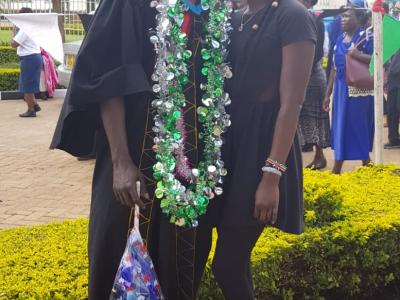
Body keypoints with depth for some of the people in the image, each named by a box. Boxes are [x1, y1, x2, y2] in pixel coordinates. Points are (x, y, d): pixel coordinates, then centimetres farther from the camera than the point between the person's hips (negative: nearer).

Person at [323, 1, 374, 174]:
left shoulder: (366, 37, -8)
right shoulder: (340, 40, 12)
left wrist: (357, 55, -26)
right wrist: (328, 94, 14)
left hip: (359, 91, -7)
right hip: (341, 90, 7)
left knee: (360, 129, 0)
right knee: (340, 129, 10)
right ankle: (336, 170, 18)